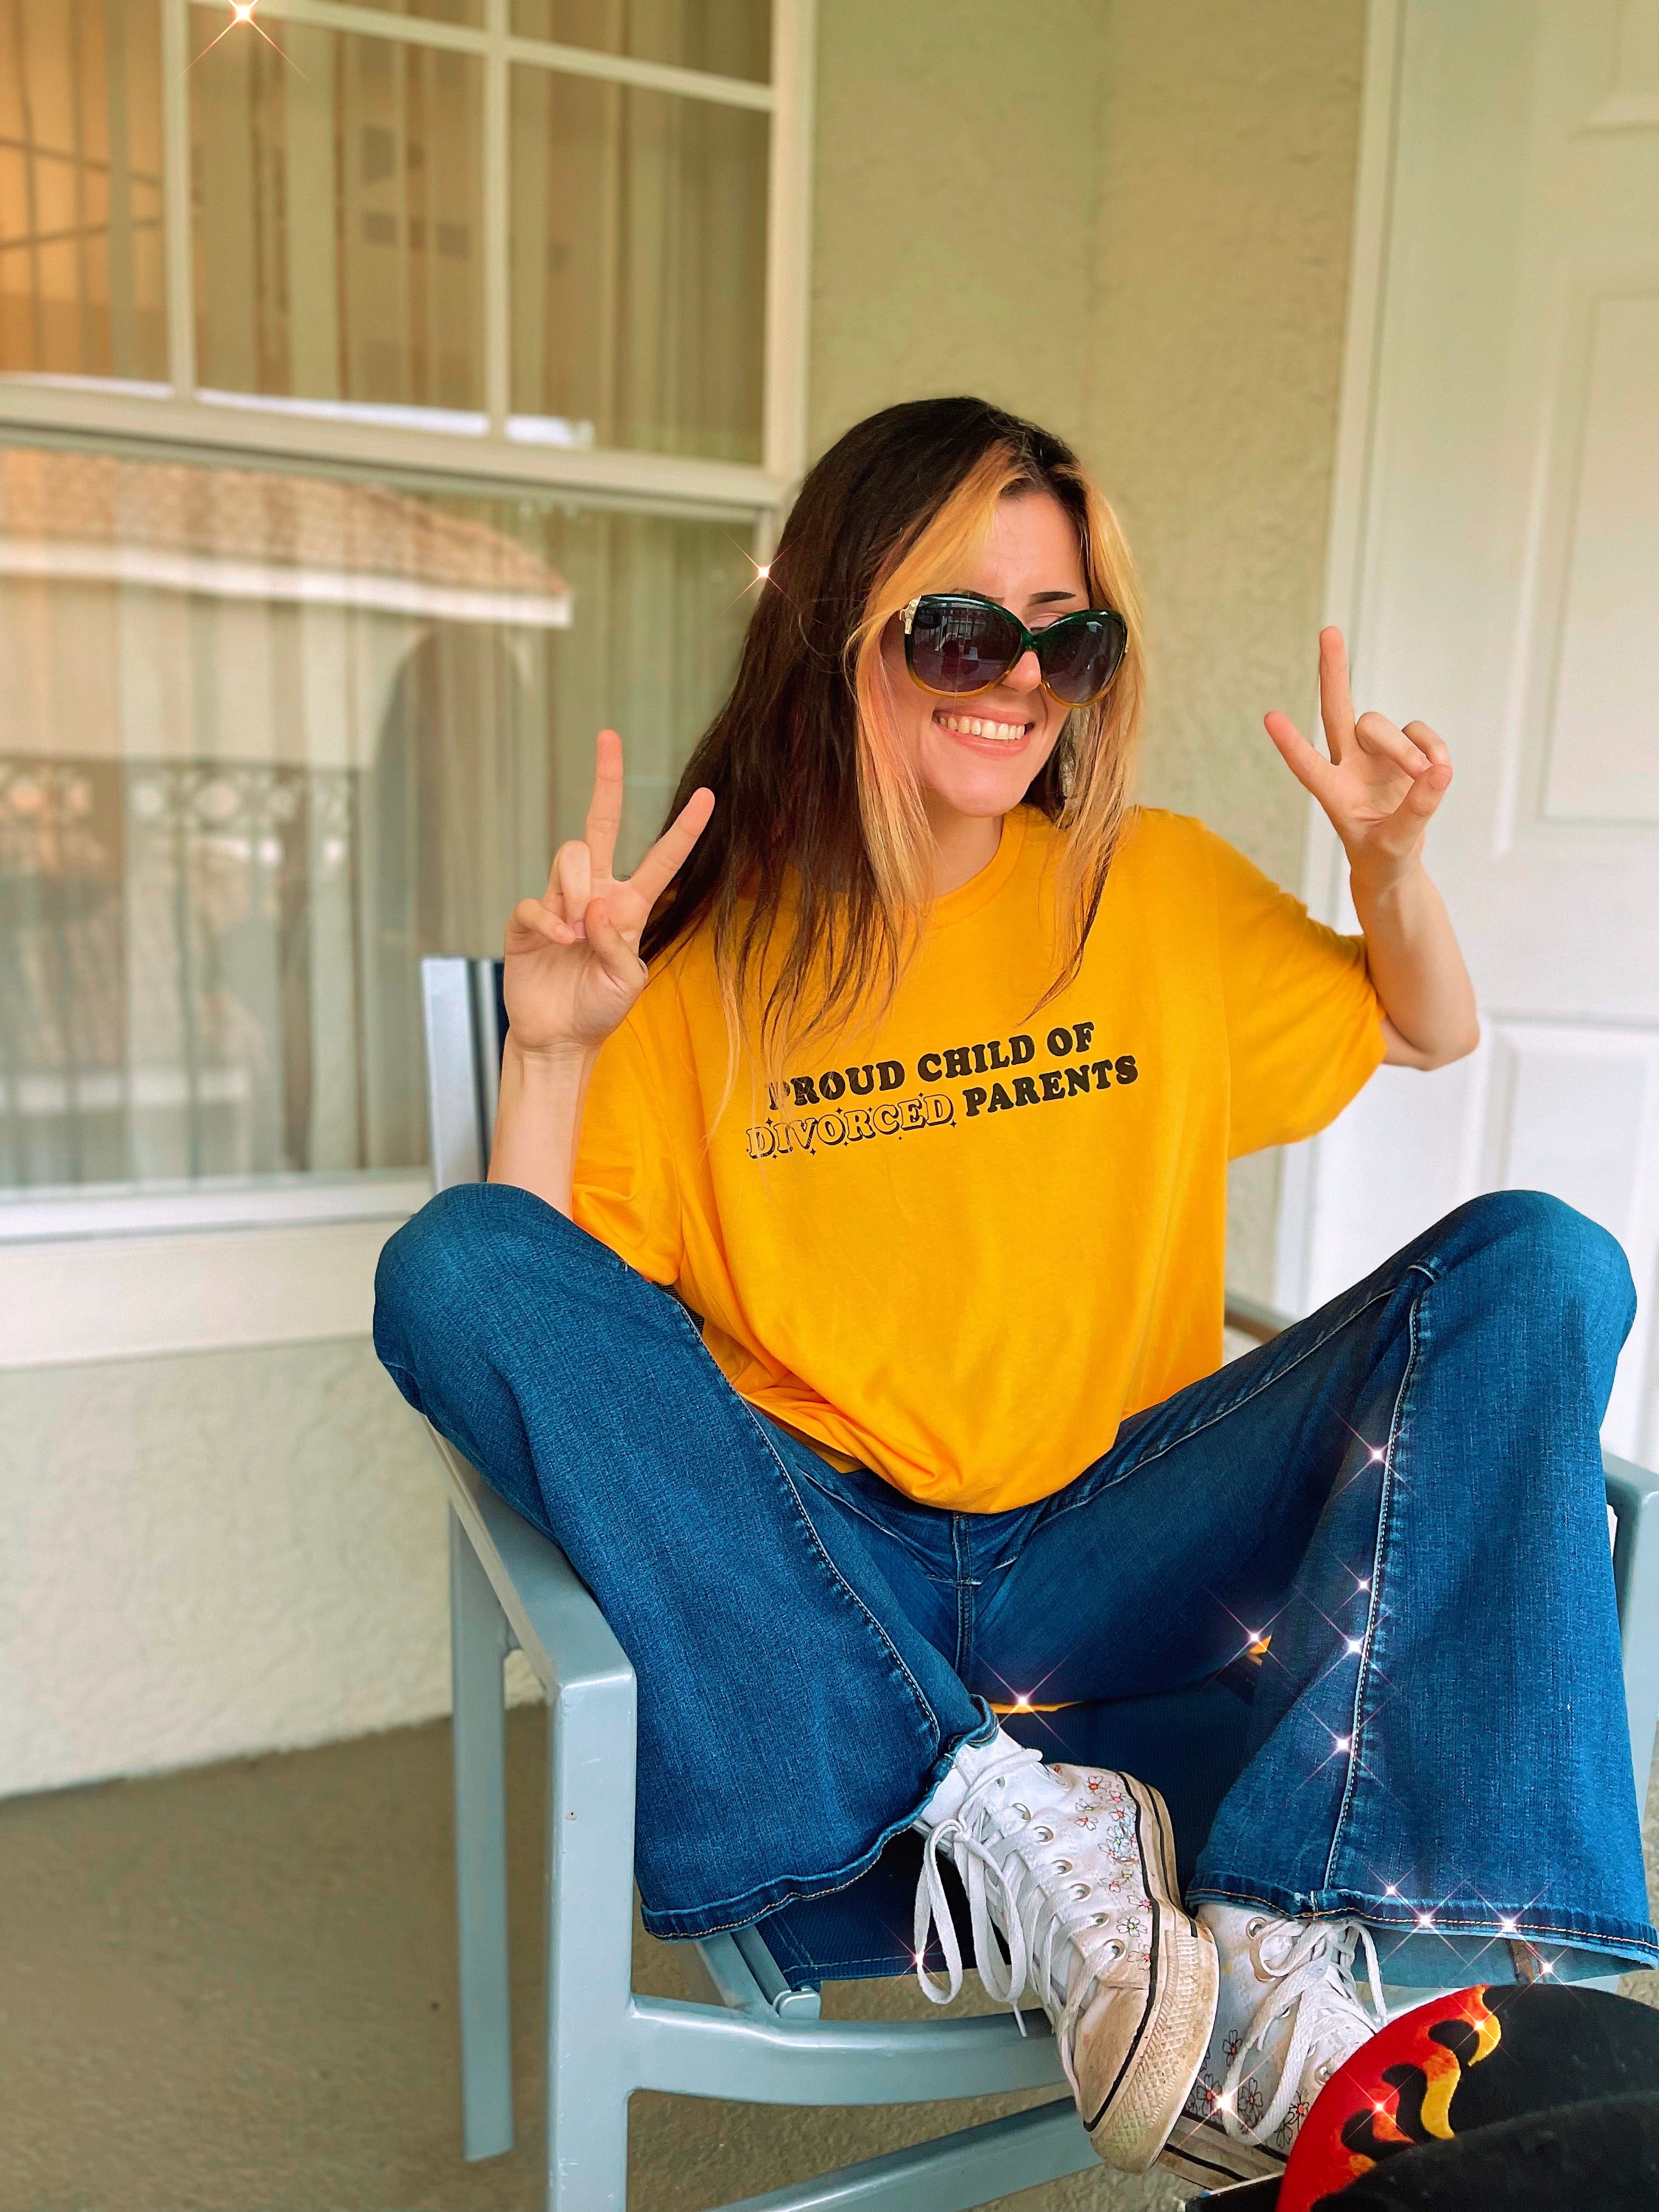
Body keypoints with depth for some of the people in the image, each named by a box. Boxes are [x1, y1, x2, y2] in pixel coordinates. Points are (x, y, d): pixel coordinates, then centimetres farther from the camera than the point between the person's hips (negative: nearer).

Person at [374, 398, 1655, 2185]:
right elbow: (554, 1297, -4)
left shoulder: (1162, 890, 5)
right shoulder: (709, 948, -2)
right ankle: (1003, 1822, -26)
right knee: (454, 1267, -23)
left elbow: (1432, 1037, 19)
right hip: (823, 1562, -1)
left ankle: (1285, 1931, -24)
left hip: (1119, 1548, 2)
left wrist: (1390, 867, 0)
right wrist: (551, 1046, -19)